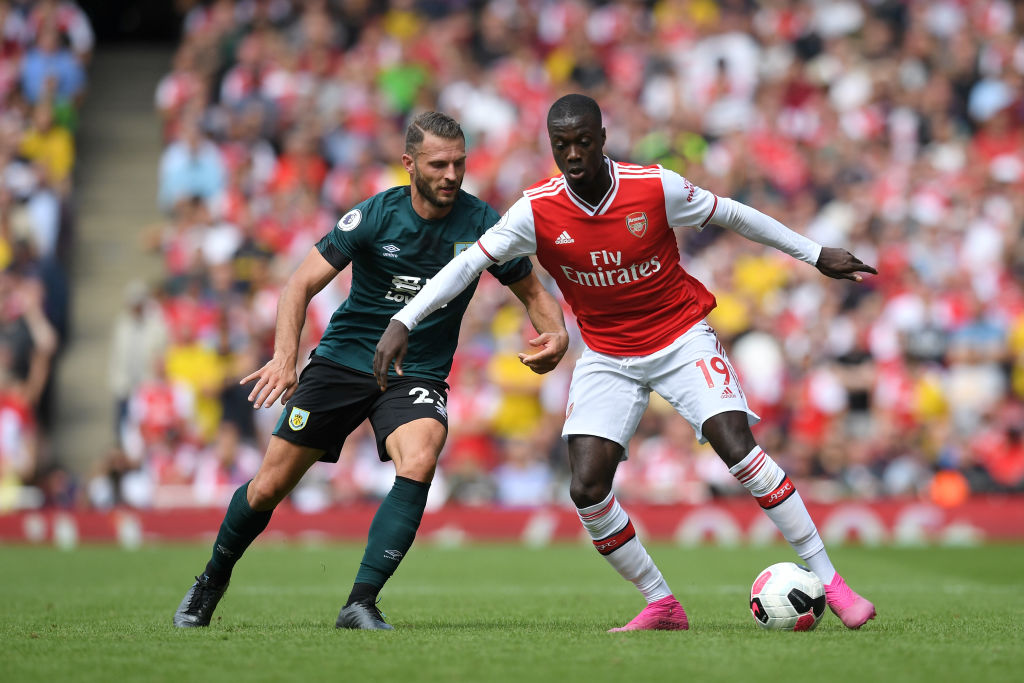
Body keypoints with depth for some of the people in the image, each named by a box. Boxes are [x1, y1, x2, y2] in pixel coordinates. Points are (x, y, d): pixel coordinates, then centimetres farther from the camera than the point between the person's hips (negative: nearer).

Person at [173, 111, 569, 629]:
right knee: (270, 486, 0)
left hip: (418, 374, 0)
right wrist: (285, 356, -31)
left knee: (418, 465, -31)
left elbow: (533, 292, 4)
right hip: (343, 359, 0)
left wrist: (555, 334, -18)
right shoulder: (375, 215, -14)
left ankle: (360, 604, -24)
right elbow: (303, 283, -15)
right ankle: (212, 581, 29)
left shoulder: (481, 224, -9)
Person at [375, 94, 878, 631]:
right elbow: (469, 262, -10)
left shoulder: (656, 187, -16)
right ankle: (661, 606, 5)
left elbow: (732, 215, -1)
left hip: (681, 338, -2)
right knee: (586, 488, -13)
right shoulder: (538, 210, -14)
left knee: (738, 447, -20)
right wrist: (402, 323, -20)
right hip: (607, 358, 2)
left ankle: (827, 581, -10)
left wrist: (815, 255, 7)